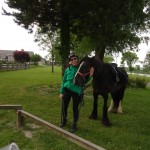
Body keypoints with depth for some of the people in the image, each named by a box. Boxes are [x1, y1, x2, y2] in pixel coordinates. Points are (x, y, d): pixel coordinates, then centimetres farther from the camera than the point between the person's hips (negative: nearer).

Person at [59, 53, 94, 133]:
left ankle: (74, 125, 27)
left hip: (77, 92, -1)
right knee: (64, 107, 10)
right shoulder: (67, 70, 0)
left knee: (75, 109, 7)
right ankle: (64, 120, 38)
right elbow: (64, 81, 7)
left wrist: (90, 76, -14)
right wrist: (61, 92, 6)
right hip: (67, 90, 2)